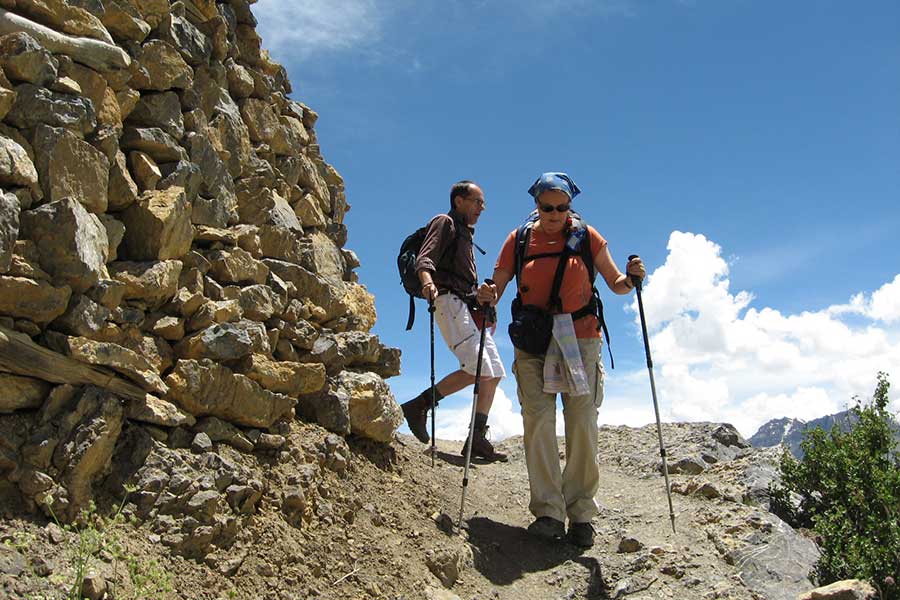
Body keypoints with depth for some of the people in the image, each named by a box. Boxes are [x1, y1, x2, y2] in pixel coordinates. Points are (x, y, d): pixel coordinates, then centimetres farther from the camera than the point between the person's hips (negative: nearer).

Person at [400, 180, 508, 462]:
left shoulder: (465, 233, 30)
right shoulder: (445, 223, 2)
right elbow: (424, 260, -15)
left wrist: (481, 294, 19)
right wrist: (428, 283, -34)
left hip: (469, 308, 9)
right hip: (449, 301, -9)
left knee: (494, 373, 2)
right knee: (478, 368, -21)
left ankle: (477, 439, 3)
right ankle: (419, 406, -13)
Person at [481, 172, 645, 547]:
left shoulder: (586, 237, 5)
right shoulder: (519, 240, 6)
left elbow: (615, 284, 7)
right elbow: (496, 287, 3)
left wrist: (631, 278, -14)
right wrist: (488, 298, -19)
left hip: (580, 339, 0)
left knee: (582, 424, -3)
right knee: (538, 420, -10)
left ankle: (580, 514, 4)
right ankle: (548, 512, -7)